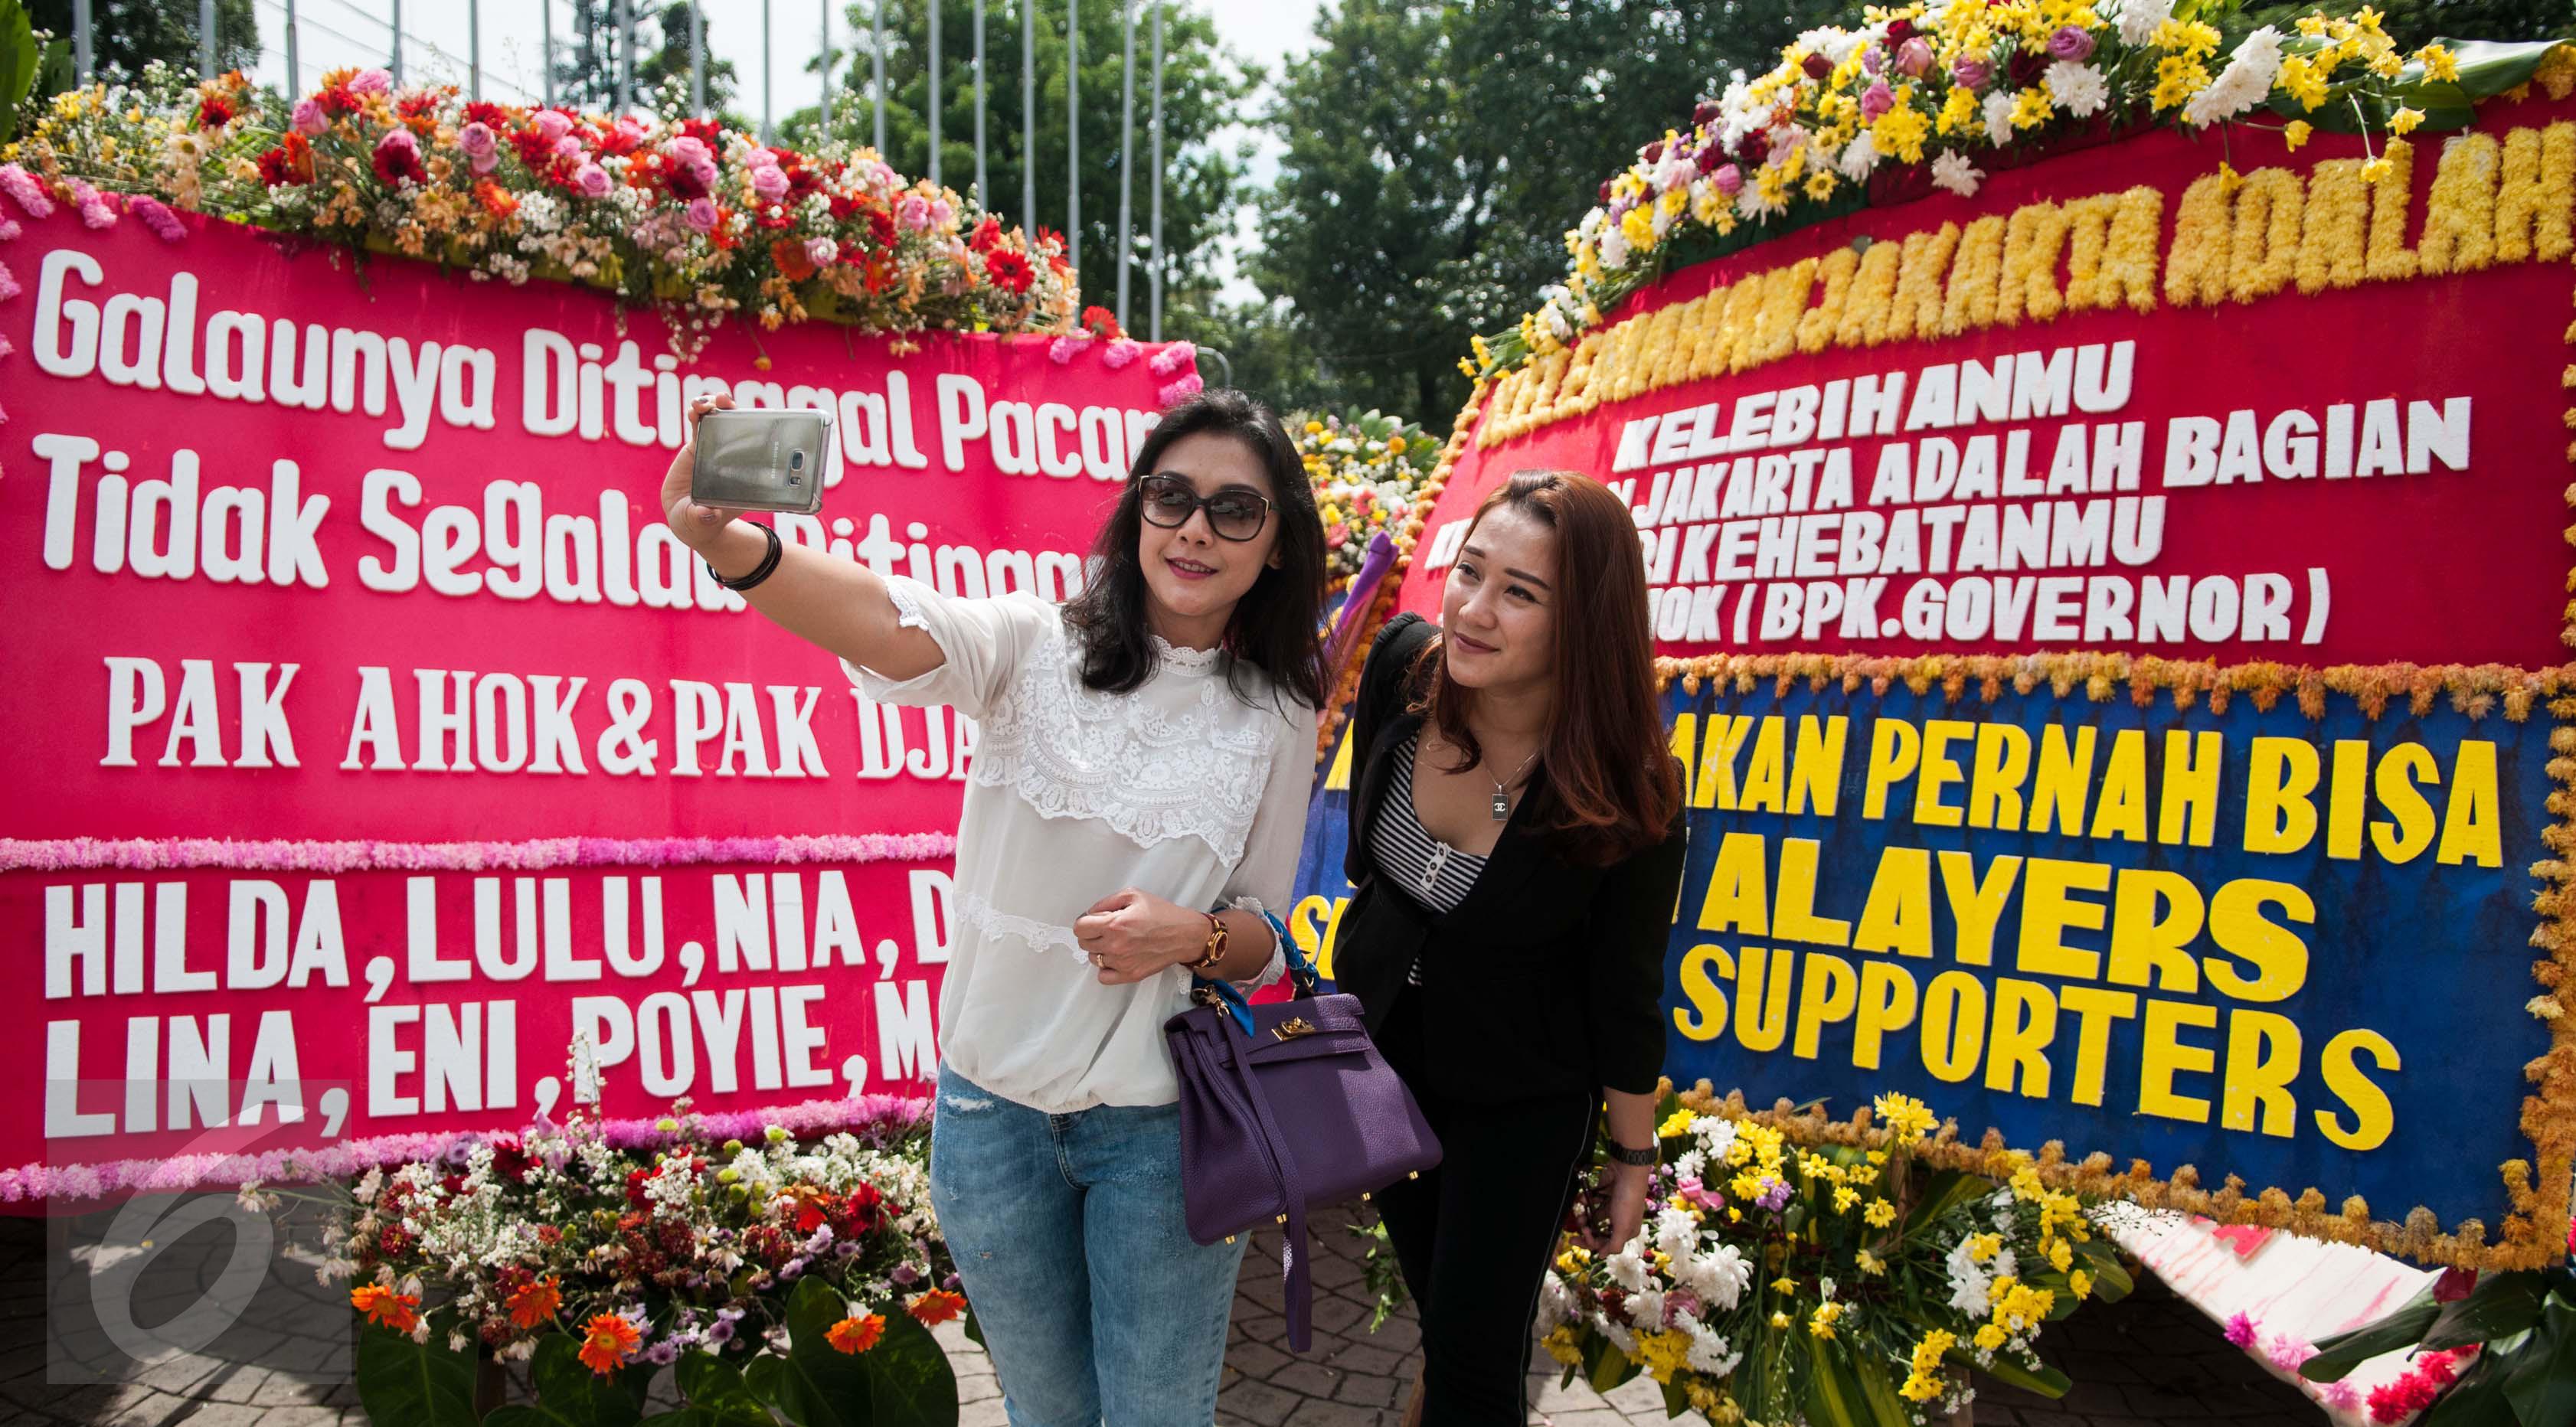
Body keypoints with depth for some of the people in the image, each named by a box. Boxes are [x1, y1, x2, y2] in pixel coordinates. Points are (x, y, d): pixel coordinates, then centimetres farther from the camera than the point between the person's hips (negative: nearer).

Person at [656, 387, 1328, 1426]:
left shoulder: (1278, 721, -4)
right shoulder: (1036, 645, -10)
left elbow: (1264, 940, 4)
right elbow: (893, 623, -32)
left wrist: (1191, 937, -20)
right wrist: (728, 544, -52)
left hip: (1163, 1124, 0)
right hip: (992, 1103, 0)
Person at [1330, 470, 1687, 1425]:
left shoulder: (1626, 792, -29)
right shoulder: (1402, 665, -20)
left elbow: (1626, 993, -16)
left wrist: (1633, 1159, -4)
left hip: (1522, 1102, -4)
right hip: (1380, 1045, 5)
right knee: (1432, 1290, 26)